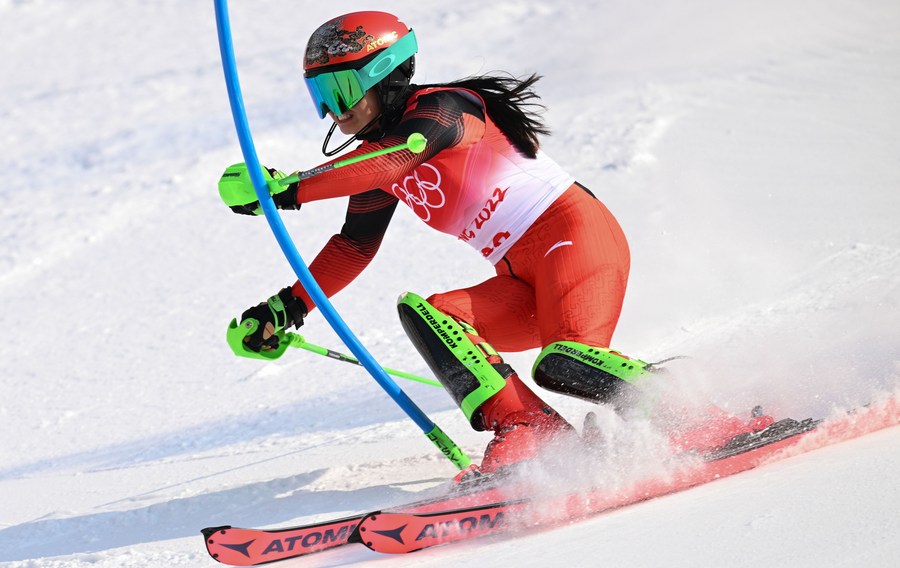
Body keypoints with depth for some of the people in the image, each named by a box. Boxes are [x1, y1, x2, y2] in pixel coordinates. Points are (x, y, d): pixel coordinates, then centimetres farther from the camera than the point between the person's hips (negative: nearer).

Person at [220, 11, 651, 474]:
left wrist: (286, 190, -34)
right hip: (523, 284, 8)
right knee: (421, 313, -16)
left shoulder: (441, 107, -10)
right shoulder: (379, 162, 14)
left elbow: (391, 159, -28)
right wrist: (288, 307, 12)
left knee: (564, 364, -31)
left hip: (575, 232, -8)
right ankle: (522, 430, -25)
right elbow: (354, 246, 22)